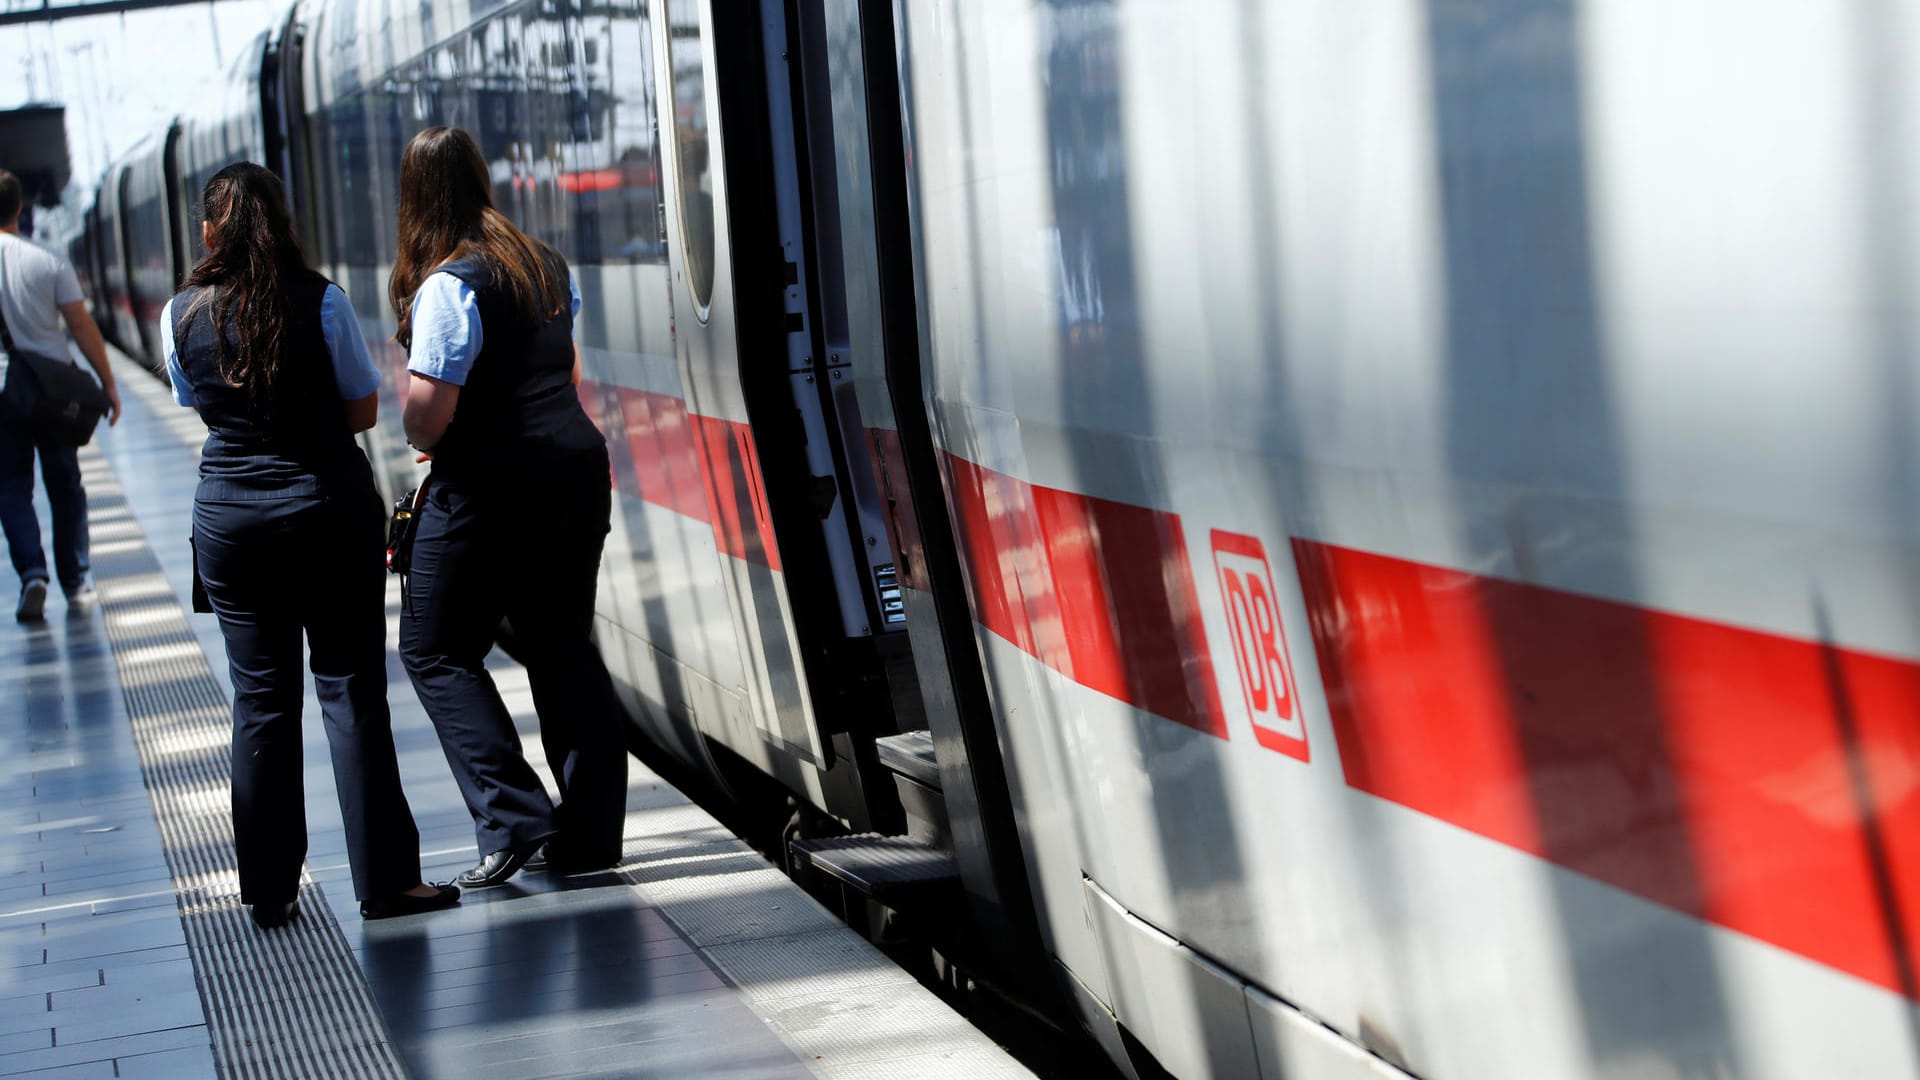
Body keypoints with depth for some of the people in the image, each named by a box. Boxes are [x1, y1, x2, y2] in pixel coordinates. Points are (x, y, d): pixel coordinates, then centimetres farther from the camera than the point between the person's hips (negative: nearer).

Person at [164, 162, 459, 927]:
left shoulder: (182, 315, -1)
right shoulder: (320, 301, -10)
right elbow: (363, 410, -2)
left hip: (229, 513, 3)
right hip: (330, 509, -3)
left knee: (259, 698, 9)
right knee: (349, 689, 2)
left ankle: (269, 889, 13)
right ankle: (383, 878, 3)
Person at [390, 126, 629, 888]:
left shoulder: (448, 284, -16)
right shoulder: (547, 266, 10)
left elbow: (427, 408, -22)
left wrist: (423, 441, 0)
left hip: (490, 485, -8)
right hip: (577, 466, 8)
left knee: (436, 650, 5)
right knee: (564, 648, 13)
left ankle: (512, 817, -5)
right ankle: (588, 833, 14)